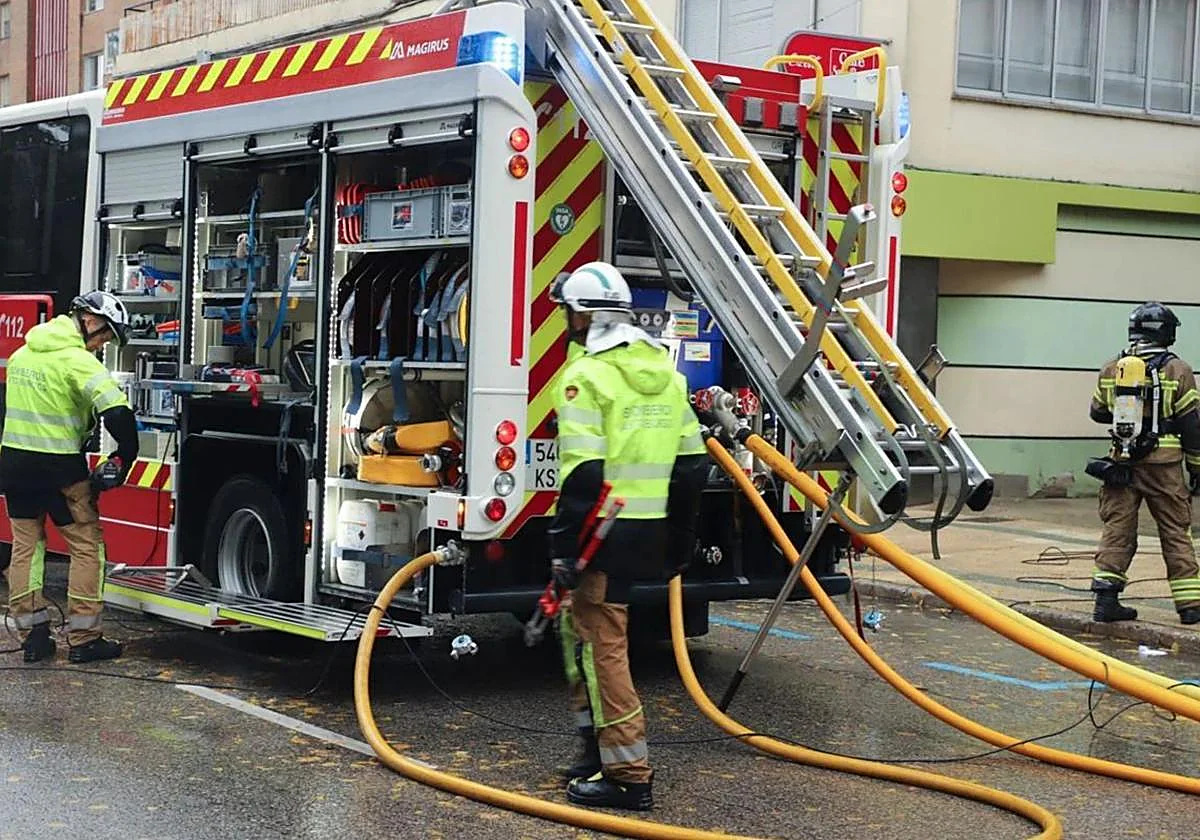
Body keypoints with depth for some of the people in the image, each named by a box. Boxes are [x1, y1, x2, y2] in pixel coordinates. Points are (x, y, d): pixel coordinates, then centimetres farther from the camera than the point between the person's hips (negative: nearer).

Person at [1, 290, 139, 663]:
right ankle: (83, 639, 4)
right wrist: (125, 457, -12)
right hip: (59, 467, -7)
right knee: (87, 545, 4)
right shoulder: (79, 361, -16)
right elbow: (117, 413, -25)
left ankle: (33, 635, 15)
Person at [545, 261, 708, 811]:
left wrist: (564, 548, -15)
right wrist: (679, 541, 20)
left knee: (601, 644, -2)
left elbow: (583, 473, -19)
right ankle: (599, 746, 24)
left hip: (605, 531, -8)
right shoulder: (665, 373, 13)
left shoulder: (586, 375, -11)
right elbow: (691, 463, 13)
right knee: (579, 624, 20)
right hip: (650, 532, 8)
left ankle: (627, 775, -3)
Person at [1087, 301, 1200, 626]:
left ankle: (1106, 599, 2)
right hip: (1163, 465, -3)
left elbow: (1098, 411, 16)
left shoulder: (1111, 369, 5)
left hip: (1120, 462, 3)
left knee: (1116, 530, 8)